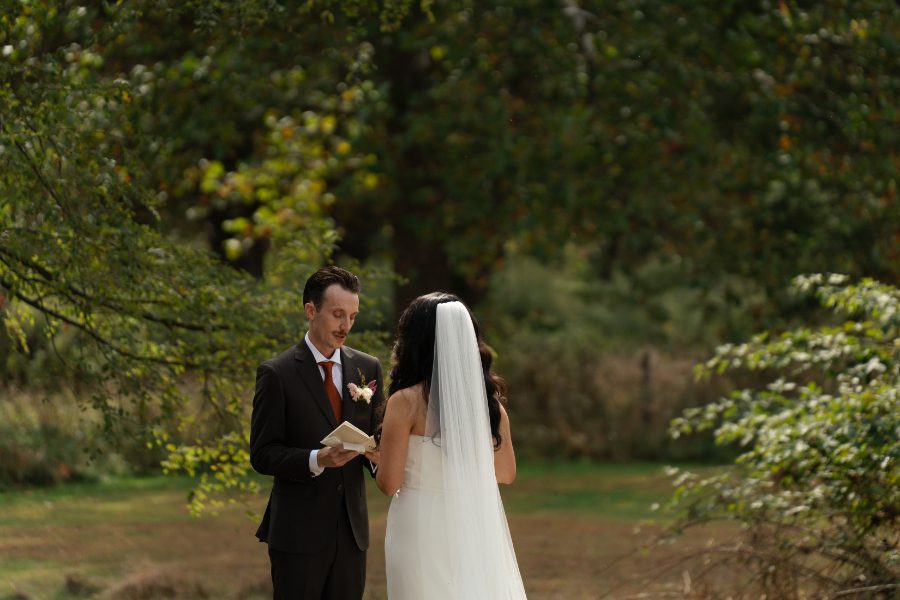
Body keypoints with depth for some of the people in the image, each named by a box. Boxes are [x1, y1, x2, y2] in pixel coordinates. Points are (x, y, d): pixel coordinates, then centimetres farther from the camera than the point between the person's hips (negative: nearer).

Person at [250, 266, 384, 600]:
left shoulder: (367, 368, 9)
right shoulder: (277, 374, -6)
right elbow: (263, 455, -8)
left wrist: (378, 454, -10)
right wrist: (317, 459, -24)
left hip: (352, 530, 4)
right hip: (299, 532, -4)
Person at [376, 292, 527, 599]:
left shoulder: (407, 402, -11)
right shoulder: (487, 400, 2)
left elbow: (389, 482, -11)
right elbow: (506, 473, 11)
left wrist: (379, 455, 10)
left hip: (424, 531, -5)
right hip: (479, 529, 5)